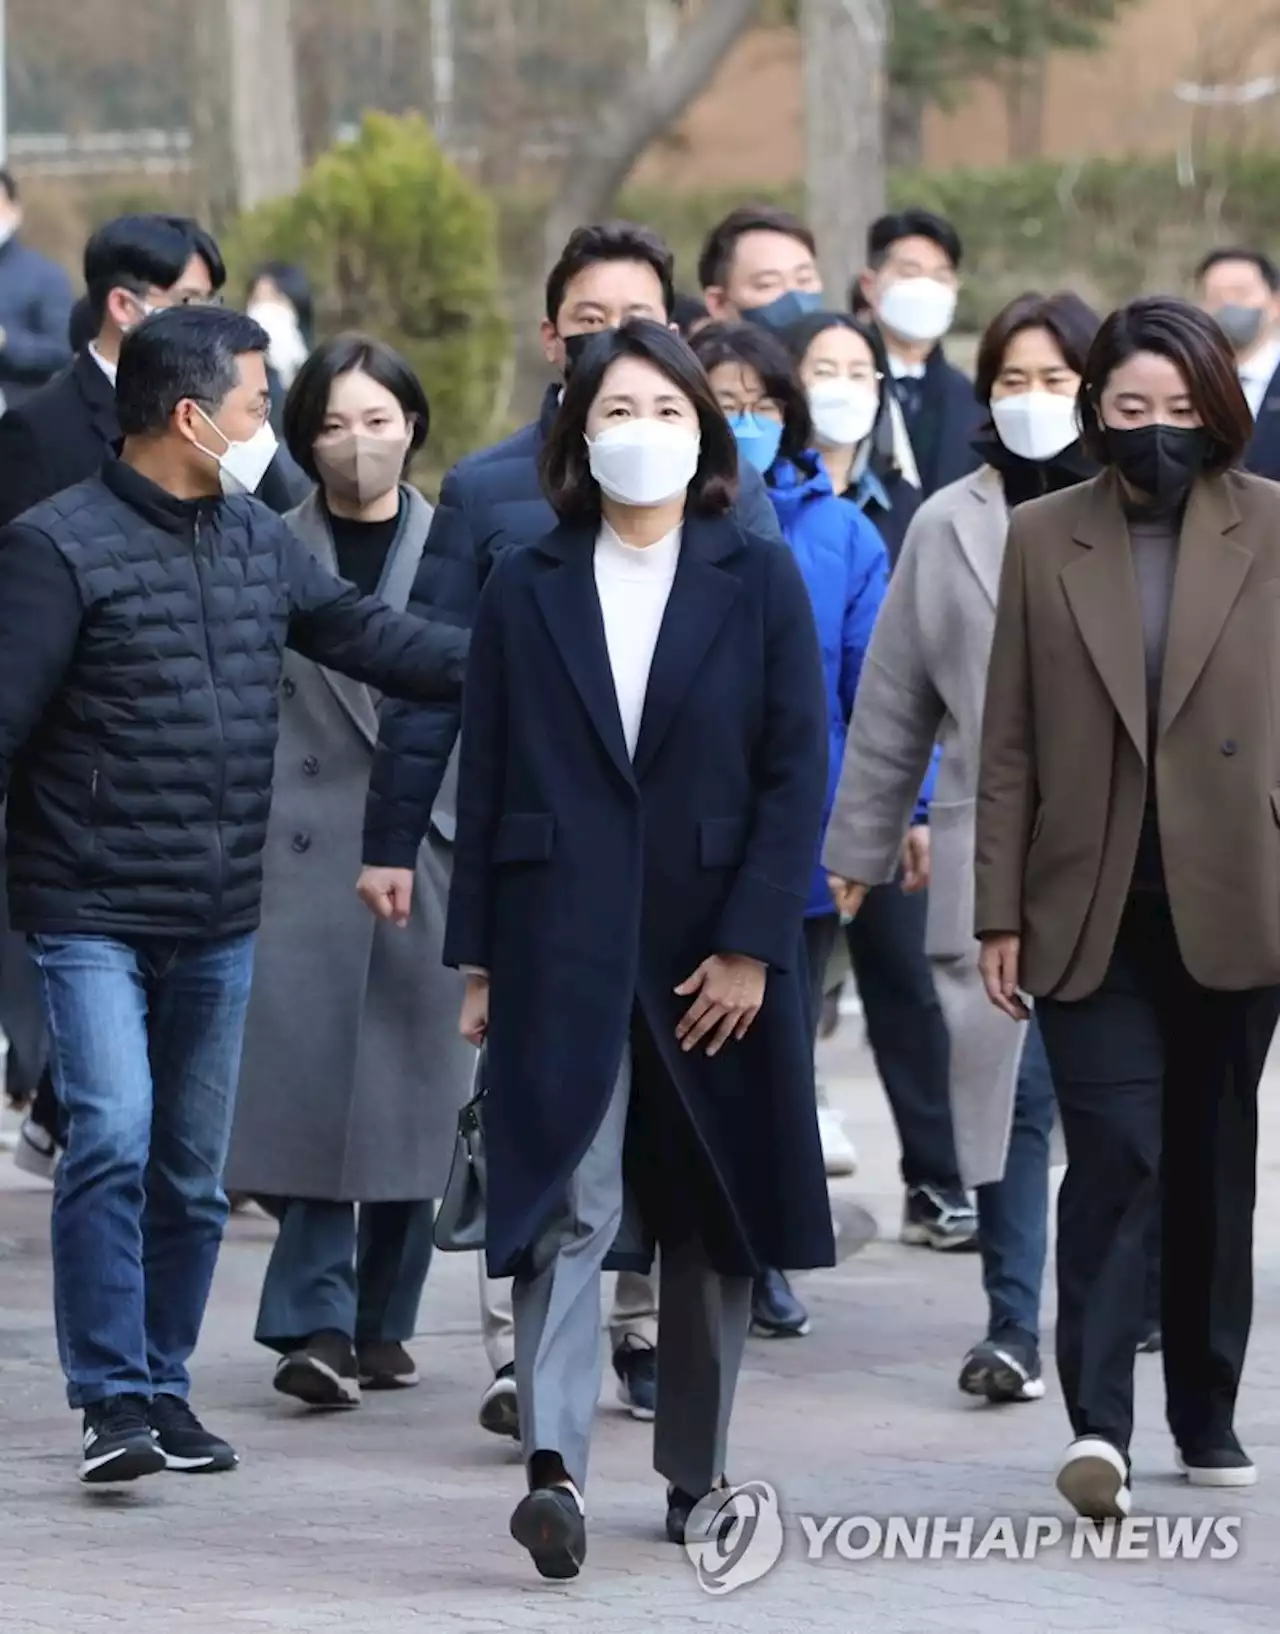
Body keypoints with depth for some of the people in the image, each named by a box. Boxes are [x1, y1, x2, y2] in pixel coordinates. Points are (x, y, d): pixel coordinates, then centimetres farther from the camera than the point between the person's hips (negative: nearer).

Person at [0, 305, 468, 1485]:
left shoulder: (258, 542, 10)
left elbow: (369, 636, 17)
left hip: (219, 923, 7)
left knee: (194, 1168, 10)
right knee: (114, 1137, -17)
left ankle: (164, 1390, 21)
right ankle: (114, 1399, -12)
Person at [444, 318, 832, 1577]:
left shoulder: (759, 581, 4)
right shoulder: (525, 590, 7)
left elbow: (797, 771, -1)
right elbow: (484, 779, 7)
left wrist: (751, 947, -9)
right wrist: (475, 958, 2)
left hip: (716, 948, 1)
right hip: (562, 944, -1)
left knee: (713, 1217, 8)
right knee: (570, 1202, -13)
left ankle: (694, 1475, 20)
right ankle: (553, 1466, -24)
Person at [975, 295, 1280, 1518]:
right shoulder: (1043, 540, 5)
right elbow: (1010, 744, 6)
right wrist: (1000, 913, 1)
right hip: (1090, 911, -1)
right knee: (1113, 1156, -12)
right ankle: (1099, 1423, -18)